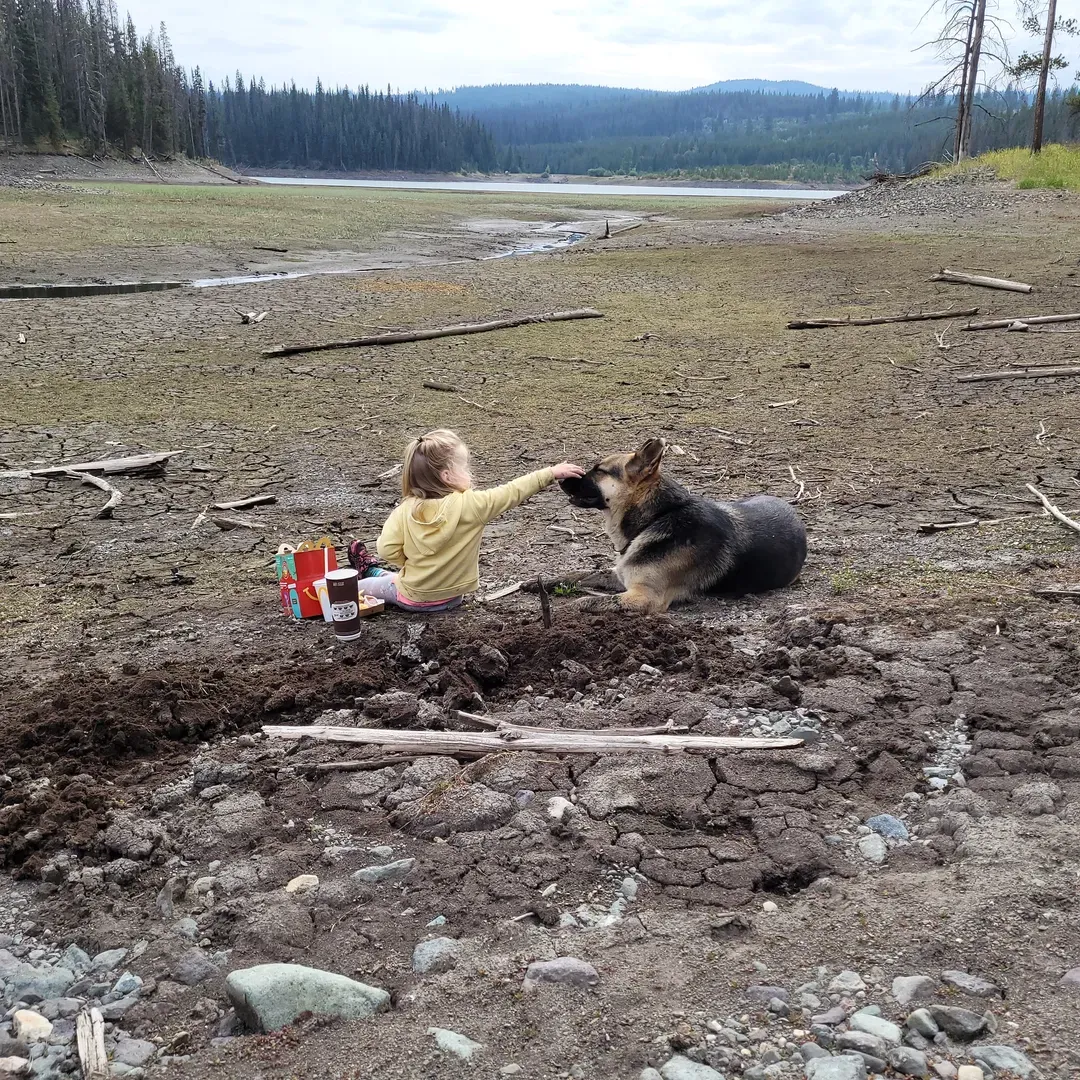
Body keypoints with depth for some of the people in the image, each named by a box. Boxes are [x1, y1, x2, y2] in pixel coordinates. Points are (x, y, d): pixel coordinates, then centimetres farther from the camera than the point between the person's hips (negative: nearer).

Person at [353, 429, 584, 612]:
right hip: (450, 598, 2)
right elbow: (513, 492, -17)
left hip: (413, 598, -2)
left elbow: (387, 549, -20)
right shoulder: (471, 505, -23)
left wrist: (411, 560, 0)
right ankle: (371, 572, 57)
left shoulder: (406, 509, -20)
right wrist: (551, 473, -10)